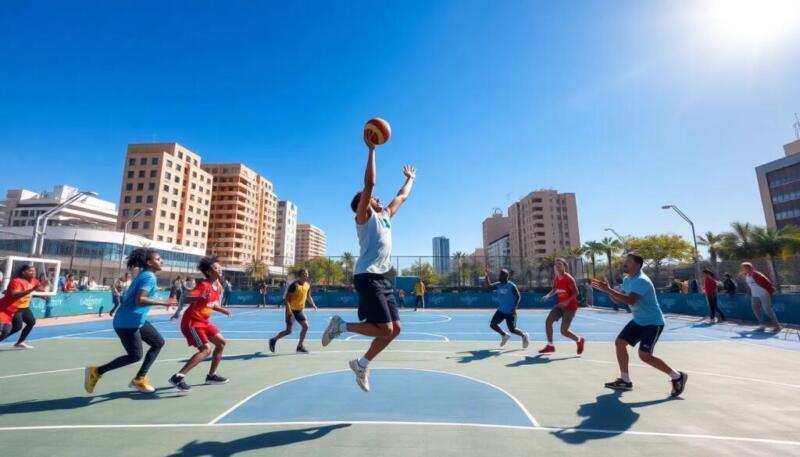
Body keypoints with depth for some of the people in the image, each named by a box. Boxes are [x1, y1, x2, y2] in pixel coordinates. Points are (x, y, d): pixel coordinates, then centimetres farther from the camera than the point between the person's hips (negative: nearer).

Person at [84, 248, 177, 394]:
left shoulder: (144, 275, 12)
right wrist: (163, 302, -26)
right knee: (135, 356, -3)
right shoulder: (149, 277, -19)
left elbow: (134, 296, 17)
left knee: (158, 342, 10)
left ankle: (139, 379, 16)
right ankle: (96, 371, 13)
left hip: (137, 320, 10)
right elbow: (140, 300, -30)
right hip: (127, 322, -10)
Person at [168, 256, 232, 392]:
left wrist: (223, 310, 4)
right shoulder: (203, 285, -21)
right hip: (192, 322, -9)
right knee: (206, 349, -22)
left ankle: (211, 375, 25)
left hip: (204, 321, 9)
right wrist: (200, 297, -52)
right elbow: (185, 300, -34)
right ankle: (178, 377, -17)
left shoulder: (219, 286, 5)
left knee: (221, 342, 13)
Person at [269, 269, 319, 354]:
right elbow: (286, 298, -19)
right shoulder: (294, 285, -20)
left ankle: (300, 346, 11)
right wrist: (288, 309, -29)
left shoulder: (308, 285, 1)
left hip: (299, 310, 7)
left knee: (306, 326, -2)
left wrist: (313, 305, 3)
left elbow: (308, 297, 17)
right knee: (289, 331, -4)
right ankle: (273, 340, 20)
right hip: (291, 310, -6)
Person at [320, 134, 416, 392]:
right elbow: (369, 183, -12)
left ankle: (362, 365, 22)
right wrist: (372, 149, -9)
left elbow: (402, 197, 35)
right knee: (384, 329, -12)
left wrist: (410, 178, 45)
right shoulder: (364, 216, 0)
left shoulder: (385, 216, 21)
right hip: (368, 277, -8)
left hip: (382, 278, 8)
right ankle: (340, 326, 7)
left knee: (395, 328, 6)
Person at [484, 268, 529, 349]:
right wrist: (486, 276, -14)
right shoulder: (497, 285, 0)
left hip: (510, 312, -6)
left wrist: (515, 308, -21)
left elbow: (518, 296, -12)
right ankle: (504, 335, 22)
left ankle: (524, 335, 25)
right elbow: (487, 287, -3)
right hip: (501, 310, 6)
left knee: (512, 329, -7)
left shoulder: (511, 286, -15)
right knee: (492, 324, -3)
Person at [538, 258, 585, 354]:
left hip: (570, 307, -7)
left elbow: (576, 292, -18)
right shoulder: (556, 279, 2)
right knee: (548, 321, -5)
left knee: (563, 331, -7)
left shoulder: (569, 279, -20)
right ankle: (550, 345, 8)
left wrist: (567, 301, -30)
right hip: (560, 305, 7)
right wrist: (548, 295, -3)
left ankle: (580, 340, 25)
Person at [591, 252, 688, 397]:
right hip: (638, 321, 9)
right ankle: (625, 381, 14)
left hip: (653, 322, -9)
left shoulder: (641, 281, -25)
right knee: (620, 343, 3)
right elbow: (619, 300, 7)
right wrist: (607, 290, -9)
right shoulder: (626, 280, 4)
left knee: (644, 355, -12)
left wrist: (608, 289, -40)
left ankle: (677, 377, 13)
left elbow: (630, 300, -40)